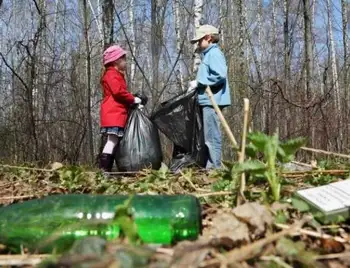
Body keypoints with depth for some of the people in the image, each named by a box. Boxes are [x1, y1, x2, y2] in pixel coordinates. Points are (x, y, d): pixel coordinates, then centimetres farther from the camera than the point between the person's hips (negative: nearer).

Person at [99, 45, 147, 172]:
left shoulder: (116, 75, 29)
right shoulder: (112, 74, -4)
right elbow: (118, 92, -17)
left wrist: (134, 99, 7)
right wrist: (134, 99, -9)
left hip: (117, 114, 10)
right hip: (113, 113, -10)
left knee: (114, 141, 5)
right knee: (113, 140, -16)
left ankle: (107, 170, 4)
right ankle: (104, 169, -18)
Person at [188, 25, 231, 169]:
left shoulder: (214, 53, -8)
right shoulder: (208, 54, 22)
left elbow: (220, 76, -20)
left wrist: (199, 82, -13)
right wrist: (197, 84, 8)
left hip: (212, 101, -10)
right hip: (208, 101, 10)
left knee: (212, 137, -8)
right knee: (209, 137, 12)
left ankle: (214, 167, -4)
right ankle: (211, 166, 18)